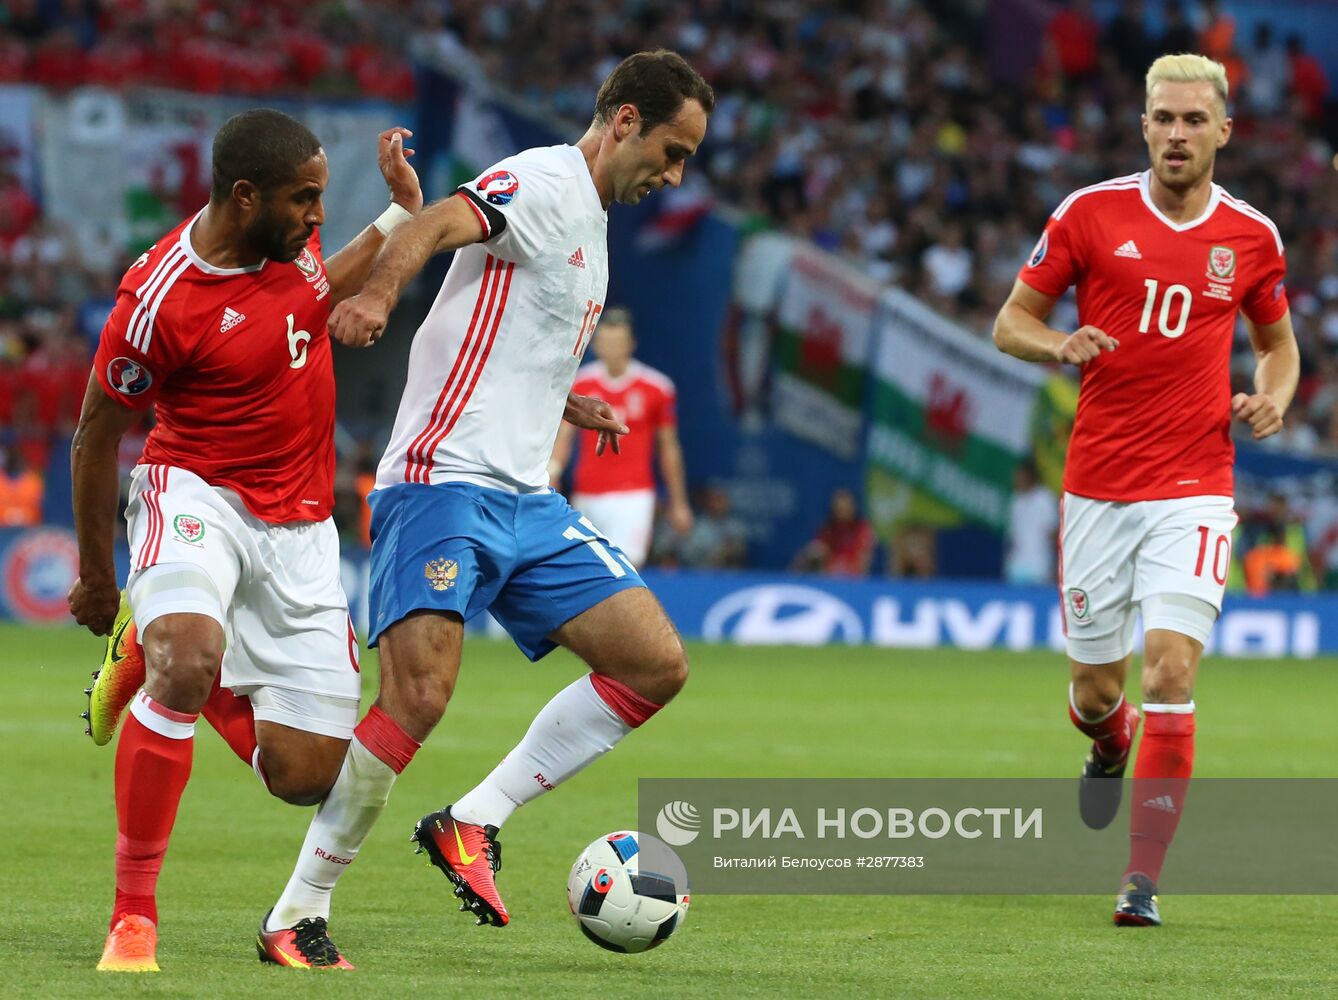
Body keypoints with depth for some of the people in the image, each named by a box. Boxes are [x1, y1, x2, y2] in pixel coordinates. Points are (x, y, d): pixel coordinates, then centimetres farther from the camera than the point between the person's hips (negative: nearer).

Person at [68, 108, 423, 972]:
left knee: (306, 772, -1)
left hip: (298, 524, 6)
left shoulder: (292, 233, -2)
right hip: (198, 496, -6)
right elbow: (97, 438, -6)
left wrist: (400, 216, 19)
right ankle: (134, 916, -25)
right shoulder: (159, 300, -21)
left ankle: (155, 654, 25)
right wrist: (95, 576, 3)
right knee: (187, 663, -37)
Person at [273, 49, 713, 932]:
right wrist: (379, 293, -47)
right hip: (445, 484, -9)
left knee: (658, 664, 0)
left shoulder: (590, 226, 22)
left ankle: (472, 823, 2)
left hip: (526, 500, 9)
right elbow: (438, 226, -27)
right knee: (418, 699, -21)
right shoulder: (545, 182, -6)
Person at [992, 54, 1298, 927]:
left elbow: (1277, 339, 21)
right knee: (1095, 690, 7)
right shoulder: (1091, 213, -1)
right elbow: (1011, 322, 5)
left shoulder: (1252, 236, 4)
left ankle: (1144, 880, -12)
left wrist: (1273, 396, -1)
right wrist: (1059, 345, -17)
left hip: (1193, 488, -1)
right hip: (1097, 486, 1)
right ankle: (1110, 743, 46)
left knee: (1171, 670, -16)